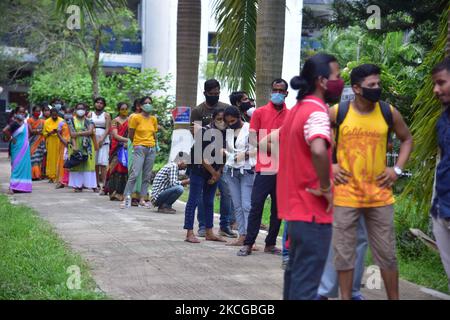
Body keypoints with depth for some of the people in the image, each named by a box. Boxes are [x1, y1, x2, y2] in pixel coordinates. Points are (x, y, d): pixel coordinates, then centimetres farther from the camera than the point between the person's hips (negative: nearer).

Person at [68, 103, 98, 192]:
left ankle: (93, 185, -4)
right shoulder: (72, 121, 8)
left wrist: (78, 133, -15)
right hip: (76, 146, 0)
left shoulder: (89, 121, 9)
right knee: (76, 164, -4)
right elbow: (72, 134, -3)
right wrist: (74, 146, -16)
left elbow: (90, 131, -8)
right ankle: (78, 185, -2)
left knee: (89, 164, -4)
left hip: (87, 146, 0)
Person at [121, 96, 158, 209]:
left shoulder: (153, 119, 12)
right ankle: (127, 197, -12)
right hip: (139, 148, -5)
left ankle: (142, 200, 7)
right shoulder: (136, 118, -3)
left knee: (147, 176, 4)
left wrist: (154, 146, 10)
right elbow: (130, 135, 2)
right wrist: (137, 144, 9)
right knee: (135, 174, -15)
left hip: (151, 149, 5)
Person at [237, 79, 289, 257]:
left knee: (278, 208, 6)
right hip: (264, 167, -2)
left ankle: (270, 244, 15)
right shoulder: (259, 112, 5)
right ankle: (248, 244, 0)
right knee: (256, 205, -5)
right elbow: (252, 138, 3)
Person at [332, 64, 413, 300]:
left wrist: (397, 169, 3)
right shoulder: (337, 112, -6)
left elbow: (407, 140, 14)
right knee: (344, 252, 5)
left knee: (387, 253, 8)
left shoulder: (389, 113, -1)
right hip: (346, 194, -1)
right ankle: (346, 297, 18)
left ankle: (394, 298, 20)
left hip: (379, 194, 1)